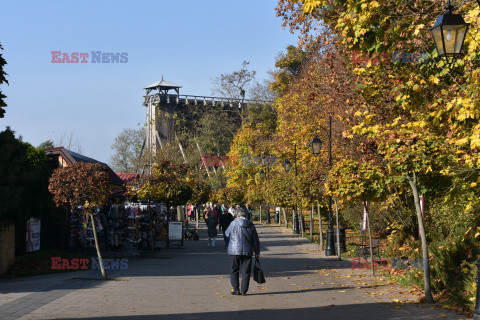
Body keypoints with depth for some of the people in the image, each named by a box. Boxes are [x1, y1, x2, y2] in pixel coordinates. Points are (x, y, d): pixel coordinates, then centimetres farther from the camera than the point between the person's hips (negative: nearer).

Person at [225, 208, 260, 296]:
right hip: (247, 252, 2)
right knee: (246, 272, 8)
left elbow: (227, 233, 10)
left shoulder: (233, 223, -6)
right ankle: (244, 291, 6)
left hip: (234, 251, -2)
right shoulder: (250, 225, 3)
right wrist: (257, 253, 14)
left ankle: (236, 290, 5)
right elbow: (256, 240, 7)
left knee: (234, 271, 9)